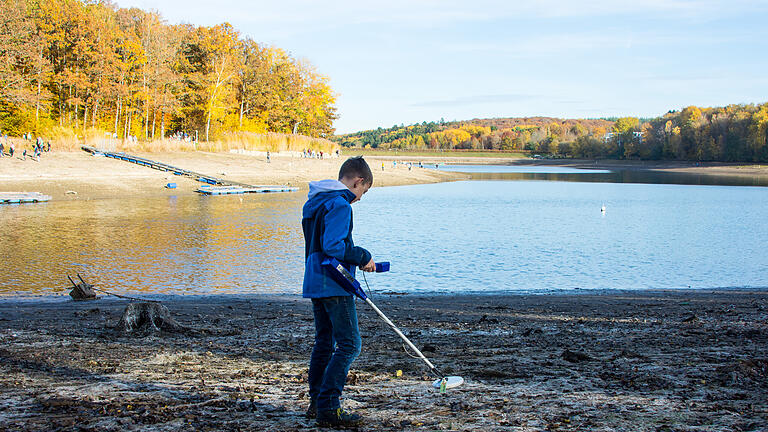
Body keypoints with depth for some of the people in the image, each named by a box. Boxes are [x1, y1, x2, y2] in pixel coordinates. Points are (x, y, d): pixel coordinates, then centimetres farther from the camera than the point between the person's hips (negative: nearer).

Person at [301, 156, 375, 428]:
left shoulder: (314, 203, 16)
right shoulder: (339, 204, -15)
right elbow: (333, 246, -24)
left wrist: (356, 260, 18)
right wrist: (363, 257, -12)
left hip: (314, 282, 10)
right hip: (334, 285, -10)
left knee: (324, 342, 17)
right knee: (349, 344, -6)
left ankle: (316, 403, 22)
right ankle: (327, 409, -9)